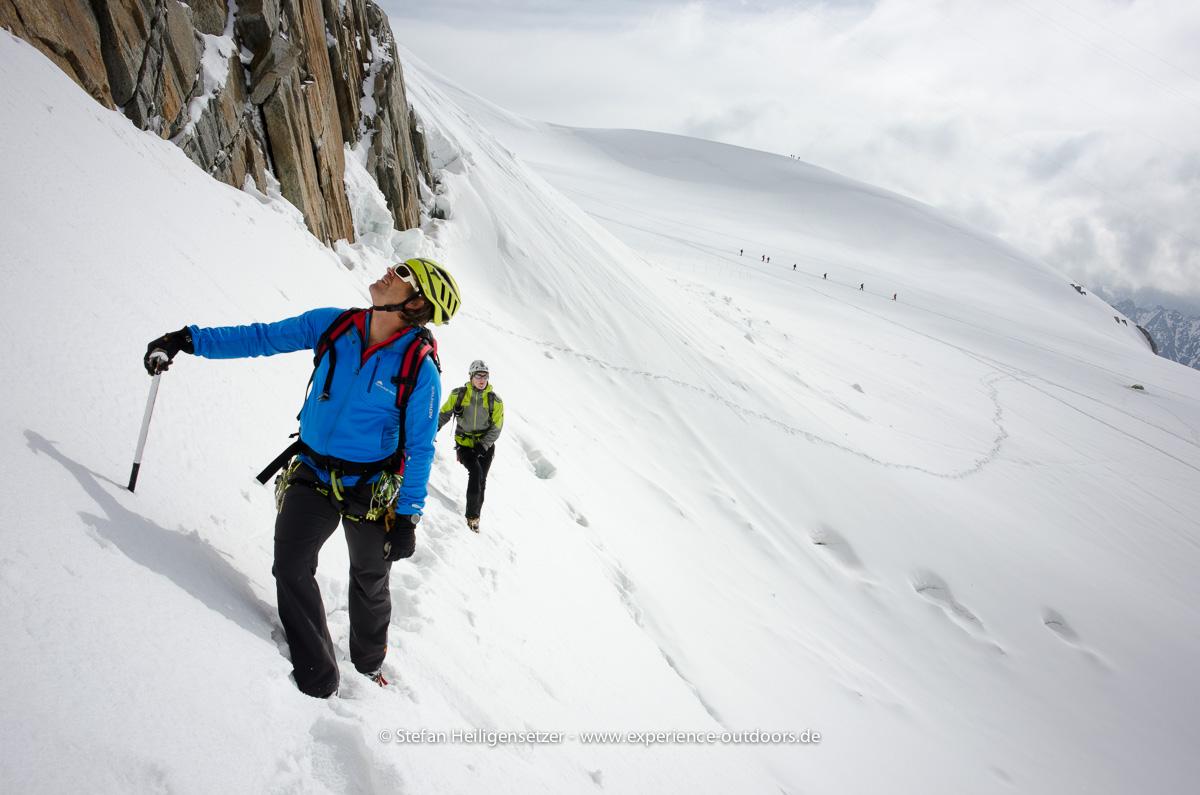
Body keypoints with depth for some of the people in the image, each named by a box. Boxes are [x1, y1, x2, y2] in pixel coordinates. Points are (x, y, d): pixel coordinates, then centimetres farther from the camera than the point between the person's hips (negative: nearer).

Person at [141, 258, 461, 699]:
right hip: (312, 476, 4)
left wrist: (408, 515, -14)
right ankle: (317, 682, 8)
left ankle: (369, 665, 41)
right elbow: (263, 337, 2)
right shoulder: (332, 325, -8)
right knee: (291, 570, -7)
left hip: (370, 492, -3)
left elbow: (420, 447, -14)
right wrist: (188, 340, -2)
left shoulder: (420, 368, -20)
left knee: (369, 582, 14)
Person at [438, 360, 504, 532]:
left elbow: (496, 428, -5)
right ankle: (472, 515, -13)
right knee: (476, 472, -22)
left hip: (485, 446, 2)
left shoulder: (495, 400, -6)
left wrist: (483, 446, -15)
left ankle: (475, 516, 23)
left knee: (481, 481, 4)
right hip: (464, 443, -2)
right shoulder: (458, 394, -7)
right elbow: (444, 414, 4)